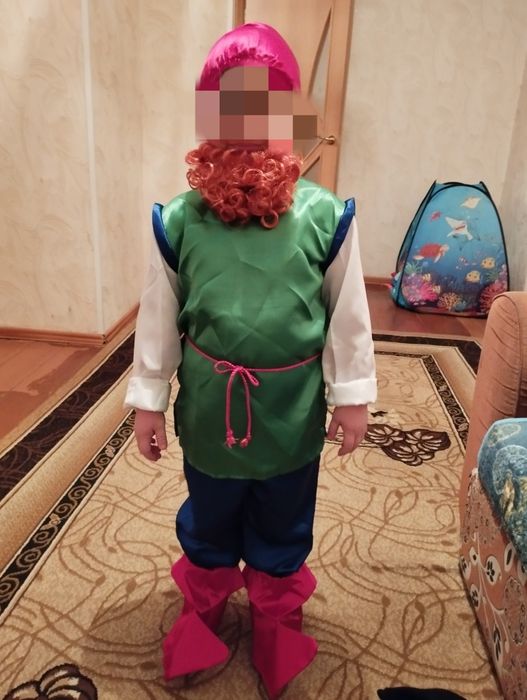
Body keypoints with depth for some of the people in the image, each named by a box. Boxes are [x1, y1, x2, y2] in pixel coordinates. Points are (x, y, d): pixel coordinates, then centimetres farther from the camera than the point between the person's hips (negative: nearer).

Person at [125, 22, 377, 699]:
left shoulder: (325, 216, -13)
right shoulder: (179, 219, -12)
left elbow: (348, 315, -4)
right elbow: (158, 319, -4)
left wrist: (351, 395, 1)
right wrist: (148, 400, 3)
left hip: (292, 407, 0)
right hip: (210, 404, 1)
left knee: (283, 522, 21)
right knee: (210, 517, 23)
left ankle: (275, 620, 52)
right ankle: (203, 606, 54)